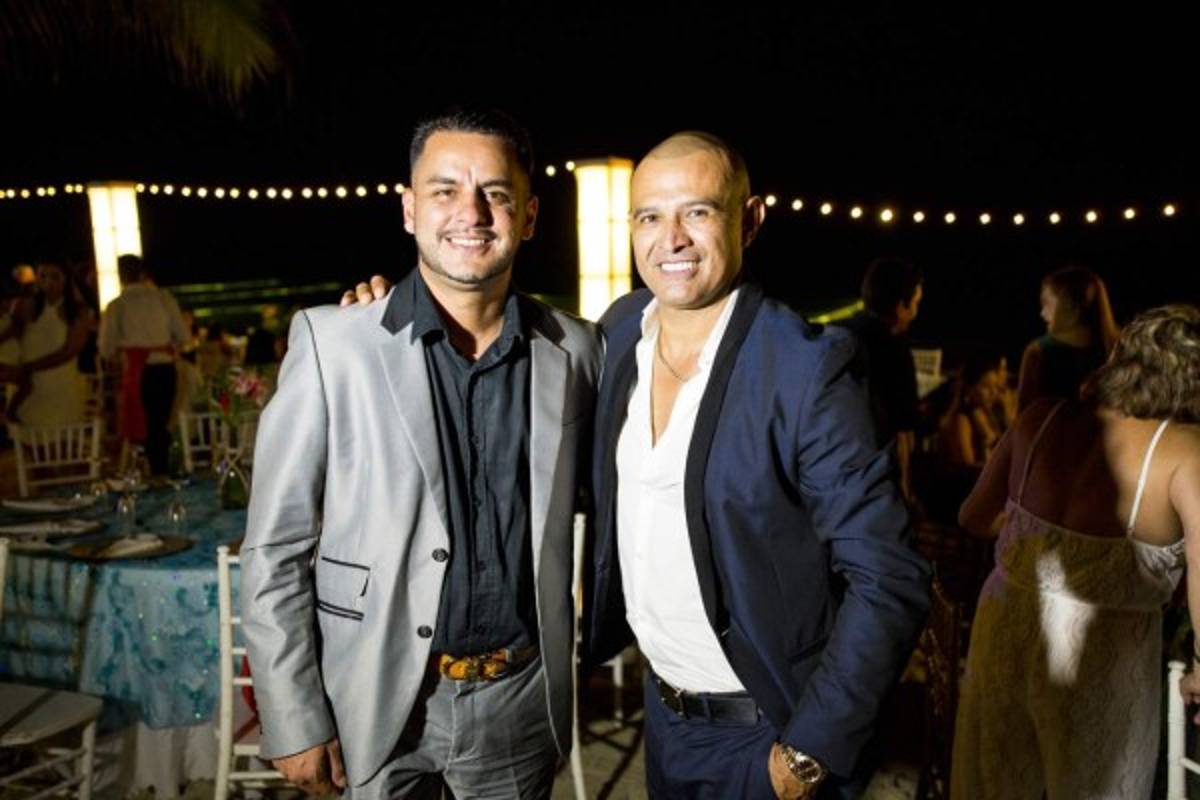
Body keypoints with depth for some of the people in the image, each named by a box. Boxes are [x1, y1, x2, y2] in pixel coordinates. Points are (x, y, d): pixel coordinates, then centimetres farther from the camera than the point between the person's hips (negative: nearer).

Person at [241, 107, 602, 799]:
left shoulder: (576, 349, -4)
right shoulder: (330, 342, -11)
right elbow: (275, 549, -7)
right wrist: (294, 719, -7)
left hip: (522, 699, 2)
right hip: (380, 702, -1)